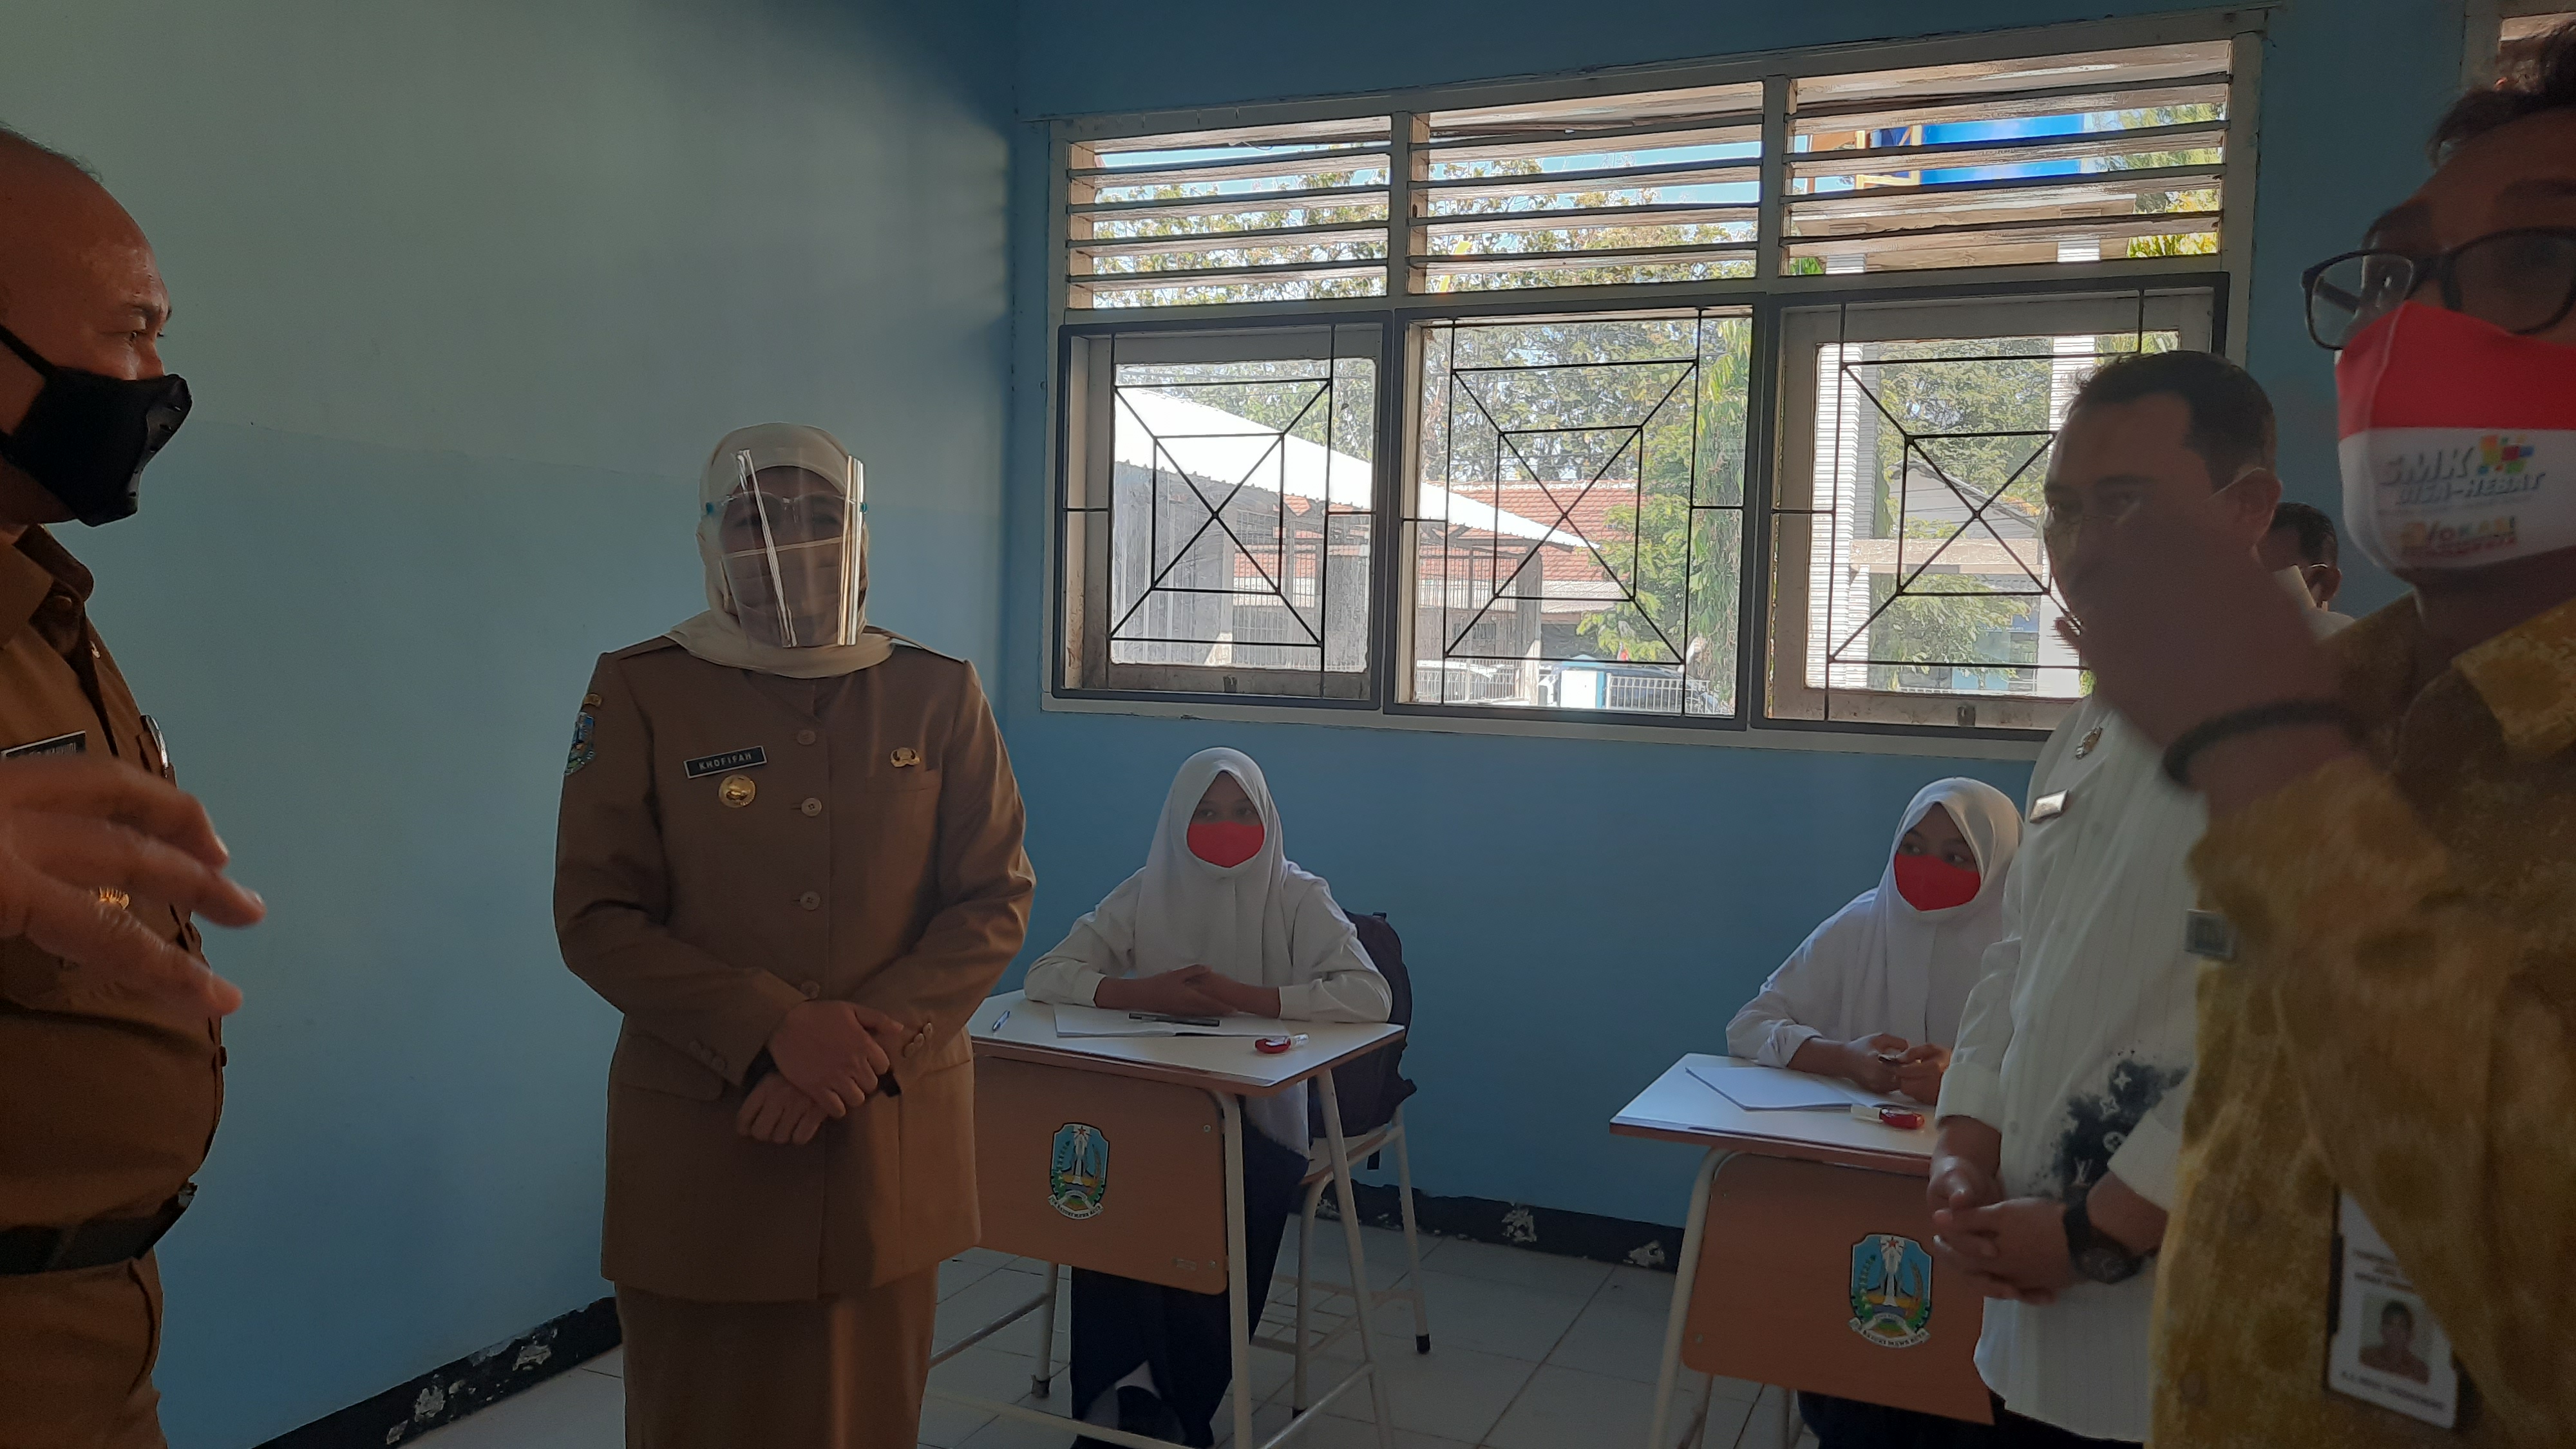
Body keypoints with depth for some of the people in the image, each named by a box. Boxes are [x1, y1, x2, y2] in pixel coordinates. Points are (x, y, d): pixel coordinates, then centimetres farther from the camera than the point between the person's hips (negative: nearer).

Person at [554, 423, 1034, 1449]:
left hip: (892, 1137, 2)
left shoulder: (938, 694, 2)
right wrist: (776, 1034, -18)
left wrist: (872, 1039, -14)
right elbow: (597, 916, -6)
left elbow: (995, 899, 1)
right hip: (702, 1141, -1)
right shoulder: (640, 692, -3)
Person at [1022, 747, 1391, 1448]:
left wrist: (1245, 997, -23)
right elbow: (1045, 976, -2)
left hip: (1259, 1119, -2)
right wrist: (1143, 993, -20)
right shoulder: (1146, 895, 6)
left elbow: (1371, 995, -15)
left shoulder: (1297, 898, -1)